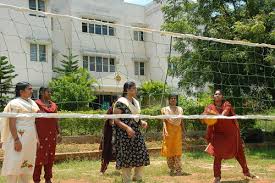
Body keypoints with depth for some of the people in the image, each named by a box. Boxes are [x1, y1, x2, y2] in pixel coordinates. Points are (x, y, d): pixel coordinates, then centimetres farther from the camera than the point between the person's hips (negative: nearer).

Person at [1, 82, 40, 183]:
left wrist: (37, 138, 13)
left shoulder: (32, 103, 14)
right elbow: (11, 123, -15)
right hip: (20, 137, -7)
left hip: (31, 138, 8)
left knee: (27, 163, 11)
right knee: (15, 163, -5)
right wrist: (16, 139, -22)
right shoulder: (15, 103, -8)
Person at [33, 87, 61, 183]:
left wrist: (58, 133, 11)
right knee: (39, 156, -3)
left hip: (52, 135, 6)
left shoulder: (53, 105, 14)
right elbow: (33, 120, -8)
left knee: (50, 157, 10)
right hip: (41, 134, -6)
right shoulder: (37, 104, -4)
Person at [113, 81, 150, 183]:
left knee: (142, 155, 6)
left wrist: (142, 122, 2)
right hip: (124, 134, -7)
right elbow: (116, 119, -15)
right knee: (126, 157, 0)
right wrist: (127, 127, -25)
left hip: (136, 133, 7)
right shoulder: (121, 102, -11)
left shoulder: (136, 102, 13)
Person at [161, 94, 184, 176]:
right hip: (169, 131, -1)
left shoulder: (180, 109, 11)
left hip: (178, 131, 1)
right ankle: (172, 169, 10)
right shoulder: (165, 109, 4)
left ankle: (178, 170, -1)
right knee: (169, 150, 0)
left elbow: (181, 121, 13)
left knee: (177, 150, -4)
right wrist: (165, 131, -16)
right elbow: (164, 121, -2)